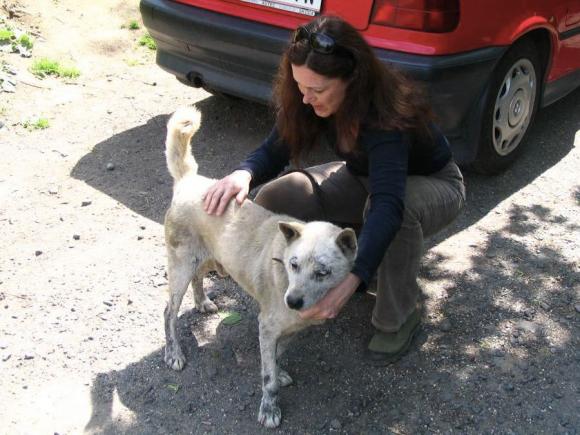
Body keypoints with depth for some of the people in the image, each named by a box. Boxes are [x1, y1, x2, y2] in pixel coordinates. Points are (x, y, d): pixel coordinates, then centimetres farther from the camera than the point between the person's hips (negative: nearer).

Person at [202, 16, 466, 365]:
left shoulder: (387, 113, -39)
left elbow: (389, 204, -50)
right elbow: (274, 152, -14)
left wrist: (350, 283, -60)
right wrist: (242, 175, -38)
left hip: (435, 185, -5)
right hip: (366, 178, 5)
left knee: (400, 210, -43)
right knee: (273, 200, -17)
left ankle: (399, 319, -17)